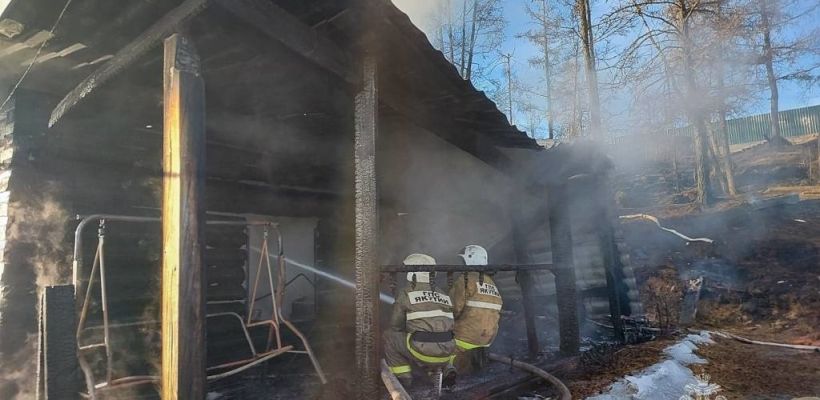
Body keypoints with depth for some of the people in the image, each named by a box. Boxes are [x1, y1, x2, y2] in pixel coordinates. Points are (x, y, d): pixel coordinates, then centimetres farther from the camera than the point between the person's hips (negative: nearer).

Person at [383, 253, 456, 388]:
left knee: (389, 336, 14)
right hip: (446, 354, 5)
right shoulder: (443, 295, 17)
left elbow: (395, 326, 6)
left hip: (423, 351, -5)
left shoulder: (405, 294, 1)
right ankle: (441, 369, 19)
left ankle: (403, 376, 13)